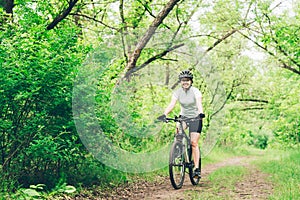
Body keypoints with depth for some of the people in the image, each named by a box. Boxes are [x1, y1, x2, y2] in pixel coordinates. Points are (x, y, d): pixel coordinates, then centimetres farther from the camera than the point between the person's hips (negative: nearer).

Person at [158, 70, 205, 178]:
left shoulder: (195, 91, -16)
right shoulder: (178, 92, -7)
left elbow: (199, 103, -32)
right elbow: (172, 104, -19)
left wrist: (201, 113, -52)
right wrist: (164, 114, -36)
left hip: (195, 117, -3)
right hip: (183, 116, 3)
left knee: (194, 143, -10)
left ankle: (197, 168, -4)